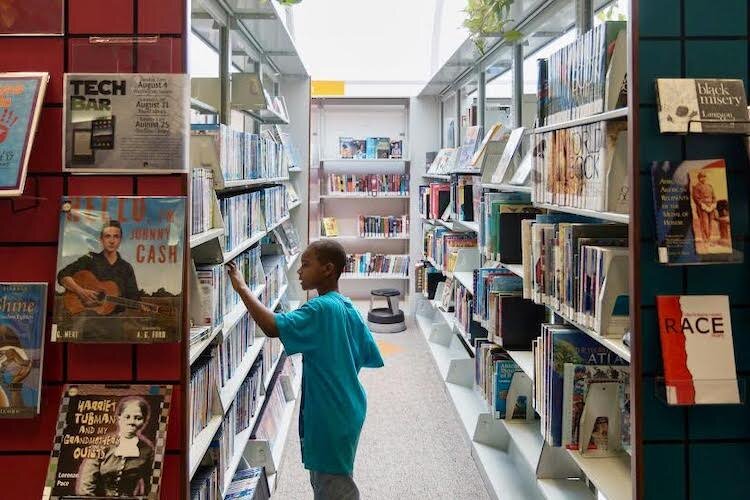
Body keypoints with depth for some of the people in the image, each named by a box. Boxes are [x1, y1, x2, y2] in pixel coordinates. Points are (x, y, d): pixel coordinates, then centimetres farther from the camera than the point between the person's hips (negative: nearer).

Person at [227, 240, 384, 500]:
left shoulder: (320, 309, -22)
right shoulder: (349, 309, 6)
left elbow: (273, 326, -34)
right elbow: (370, 356, 11)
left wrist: (242, 288, -26)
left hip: (331, 415, -9)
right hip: (345, 408, 9)